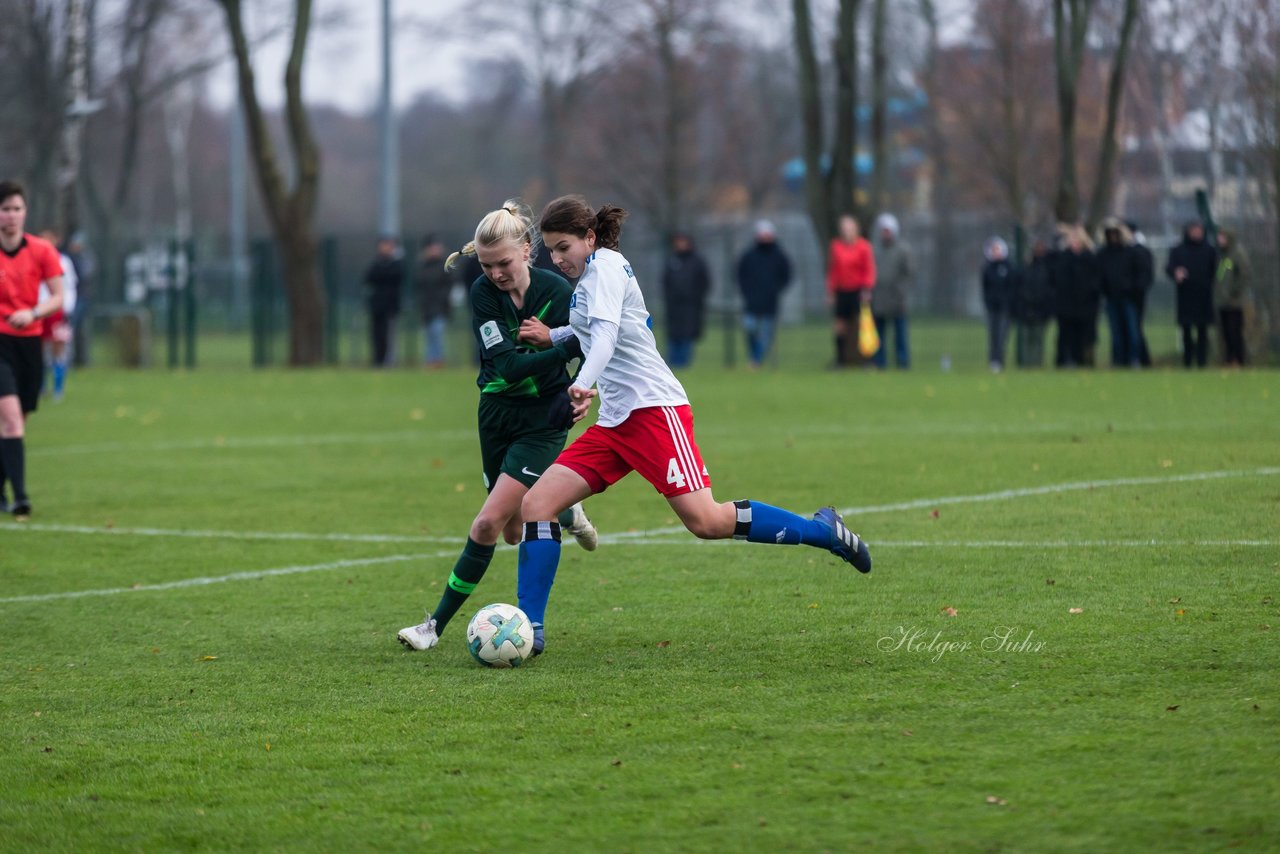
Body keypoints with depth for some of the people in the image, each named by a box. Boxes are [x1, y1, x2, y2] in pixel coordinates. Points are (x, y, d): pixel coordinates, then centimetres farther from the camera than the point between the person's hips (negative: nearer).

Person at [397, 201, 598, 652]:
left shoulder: (557, 291, -16)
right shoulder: (484, 292, -13)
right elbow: (507, 364, -23)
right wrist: (566, 349, -35)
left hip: (543, 419, -4)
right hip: (498, 413, 4)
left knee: (488, 522, -14)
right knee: (514, 533, 14)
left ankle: (437, 624, -2)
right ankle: (565, 513, 48)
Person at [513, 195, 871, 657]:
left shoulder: (604, 264, -5)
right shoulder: (590, 276, 22)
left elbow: (606, 330, -23)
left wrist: (584, 383, -38)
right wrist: (552, 336, 34)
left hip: (653, 408, -10)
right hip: (614, 423, 10)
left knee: (707, 522, -18)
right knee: (535, 504, -4)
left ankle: (822, 530, -1)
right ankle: (529, 629, -5)